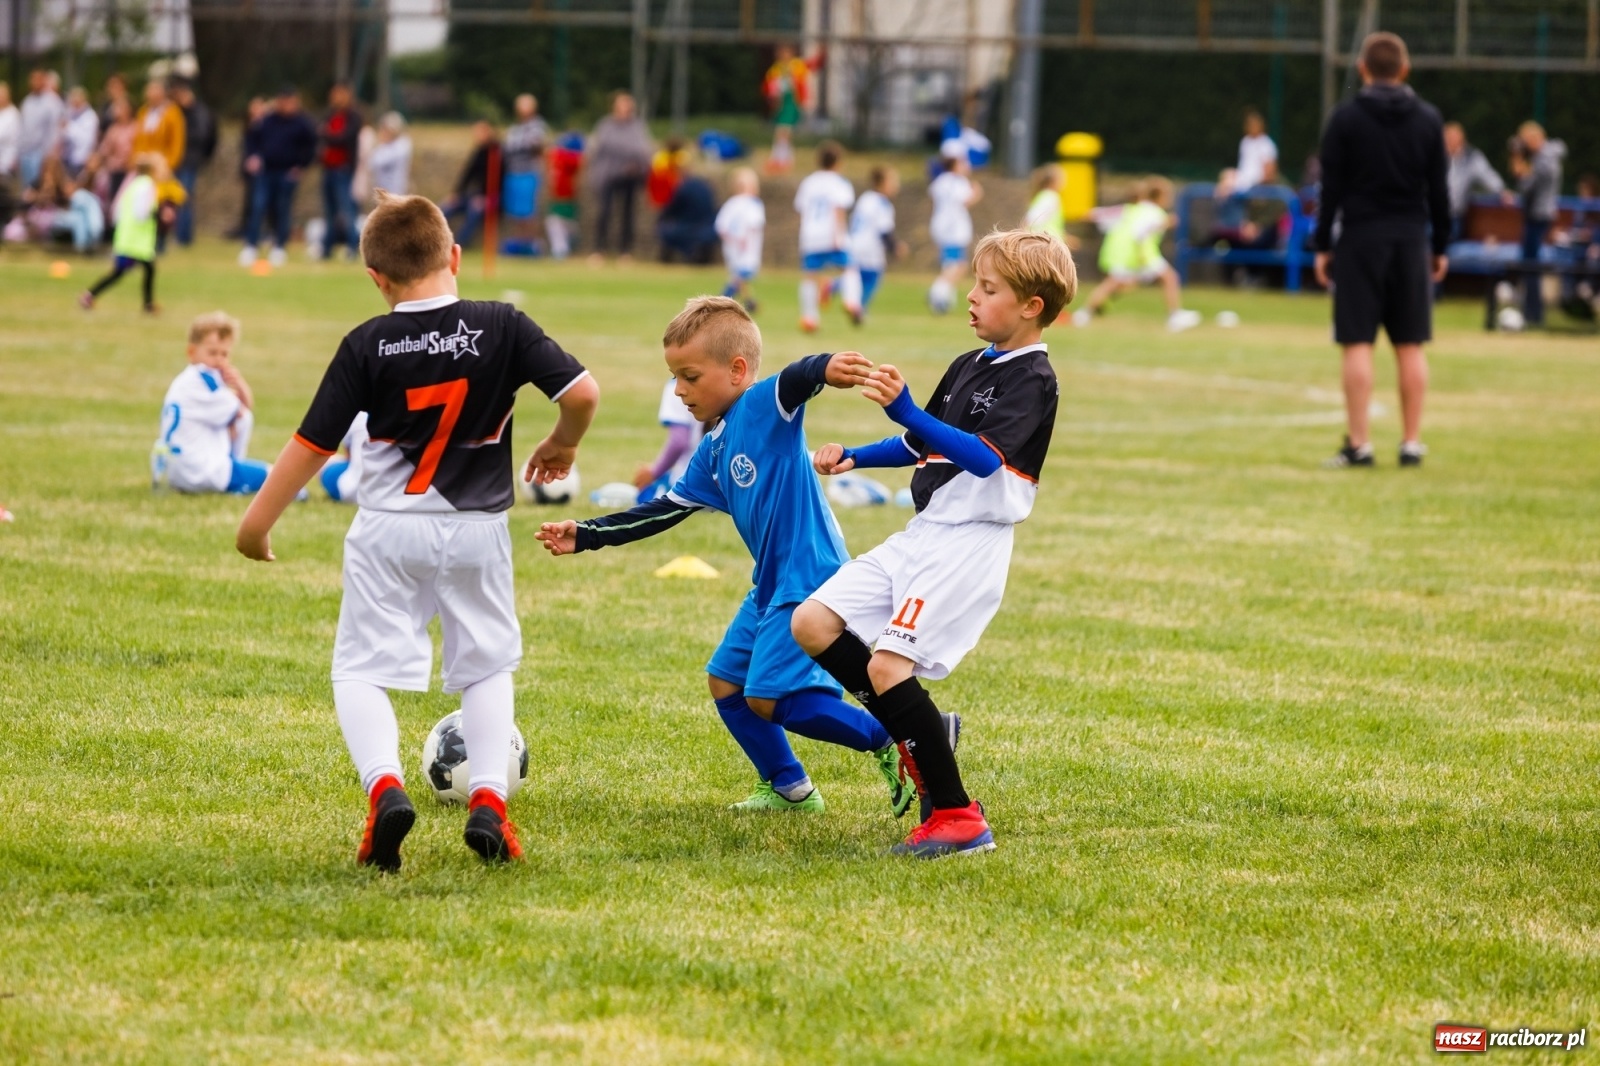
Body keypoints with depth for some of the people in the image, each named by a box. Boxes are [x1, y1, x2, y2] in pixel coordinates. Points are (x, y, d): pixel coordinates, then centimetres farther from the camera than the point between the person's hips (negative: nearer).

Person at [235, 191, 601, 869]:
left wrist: (257, 522, 4)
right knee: (487, 667, 17)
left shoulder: (367, 346, -8)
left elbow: (313, 444, -6)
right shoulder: (501, 328, -7)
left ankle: (384, 784, -19)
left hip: (389, 532, -1)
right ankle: (488, 799, 1)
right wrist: (562, 445, 11)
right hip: (477, 529, 1)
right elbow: (582, 392, -11)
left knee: (361, 670, 6)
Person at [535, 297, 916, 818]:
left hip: (809, 579, -10)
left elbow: (794, 380, -34)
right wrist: (585, 536, 20)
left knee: (768, 698, -14)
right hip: (771, 585, 10)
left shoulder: (765, 407, -11)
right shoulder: (712, 452, 15)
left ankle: (893, 740, -5)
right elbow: (664, 510, 22)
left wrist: (824, 368, -57)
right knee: (725, 682, 14)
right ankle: (789, 788, 23)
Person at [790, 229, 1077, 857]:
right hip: (922, 535, 9)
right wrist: (855, 458, 14)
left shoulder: (1031, 379, -11)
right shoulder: (971, 366, 17)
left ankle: (958, 819, -12)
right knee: (812, 624, 2)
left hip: (970, 541, -9)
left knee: (887, 664, -18)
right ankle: (921, 732, 11)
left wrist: (905, 411, -38)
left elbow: (983, 457, -27)